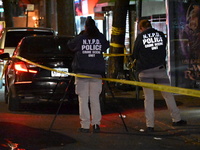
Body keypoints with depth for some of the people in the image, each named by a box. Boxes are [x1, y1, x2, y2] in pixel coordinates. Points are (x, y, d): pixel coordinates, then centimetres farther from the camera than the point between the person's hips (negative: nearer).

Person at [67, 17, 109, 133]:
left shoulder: (80, 38, -3)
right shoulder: (101, 38, 1)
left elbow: (70, 46, 11)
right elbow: (106, 46, 17)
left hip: (82, 72, -2)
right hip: (97, 73, 2)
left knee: (83, 99, 1)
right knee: (95, 99, 9)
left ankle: (85, 125, -2)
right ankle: (96, 124, 6)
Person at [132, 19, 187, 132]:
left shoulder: (140, 37, -2)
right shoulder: (161, 35, 5)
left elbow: (135, 55, 4)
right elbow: (164, 51, 14)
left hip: (145, 71, -1)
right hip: (160, 68, 1)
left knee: (148, 98, 1)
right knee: (168, 94, 10)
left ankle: (150, 125, -2)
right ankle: (176, 119, 17)